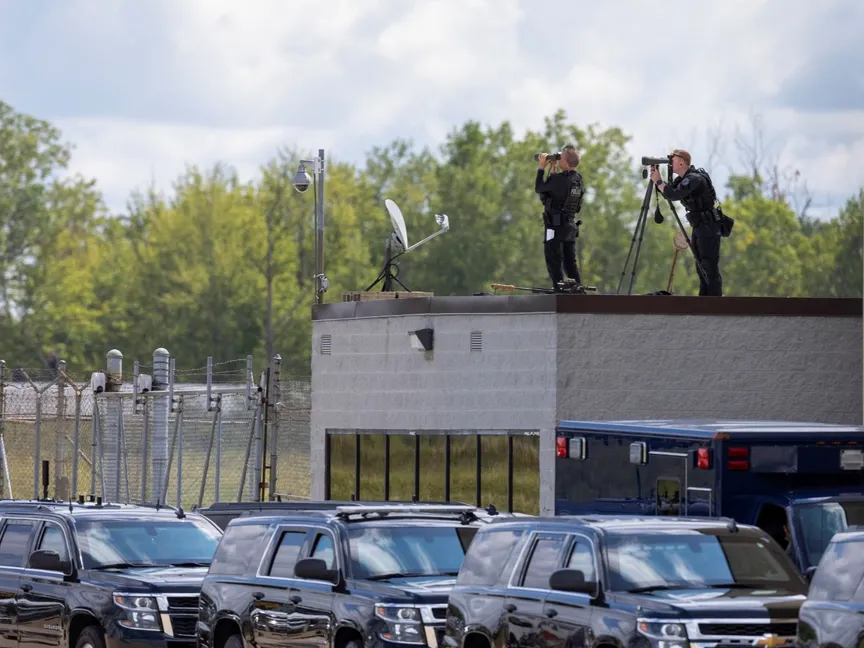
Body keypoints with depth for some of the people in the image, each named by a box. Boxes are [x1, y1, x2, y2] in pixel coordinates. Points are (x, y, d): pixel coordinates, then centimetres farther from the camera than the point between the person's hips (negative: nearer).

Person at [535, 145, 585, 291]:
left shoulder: (559, 180, -19)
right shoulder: (578, 179, 5)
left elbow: (539, 188, -5)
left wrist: (541, 167, 4)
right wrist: (553, 171, 17)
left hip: (555, 225, -8)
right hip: (571, 225, 8)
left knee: (554, 262, -4)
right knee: (570, 262, 13)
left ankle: (559, 292, -9)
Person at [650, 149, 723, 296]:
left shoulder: (695, 179, -19)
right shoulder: (683, 178, 11)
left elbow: (673, 195, -27)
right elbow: (667, 193, 15)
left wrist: (658, 181, -14)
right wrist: (657, 180, 1)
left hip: (708, 227, -10)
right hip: (698, 227, 10)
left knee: (710, 267, -12)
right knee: (701, 267, 9)